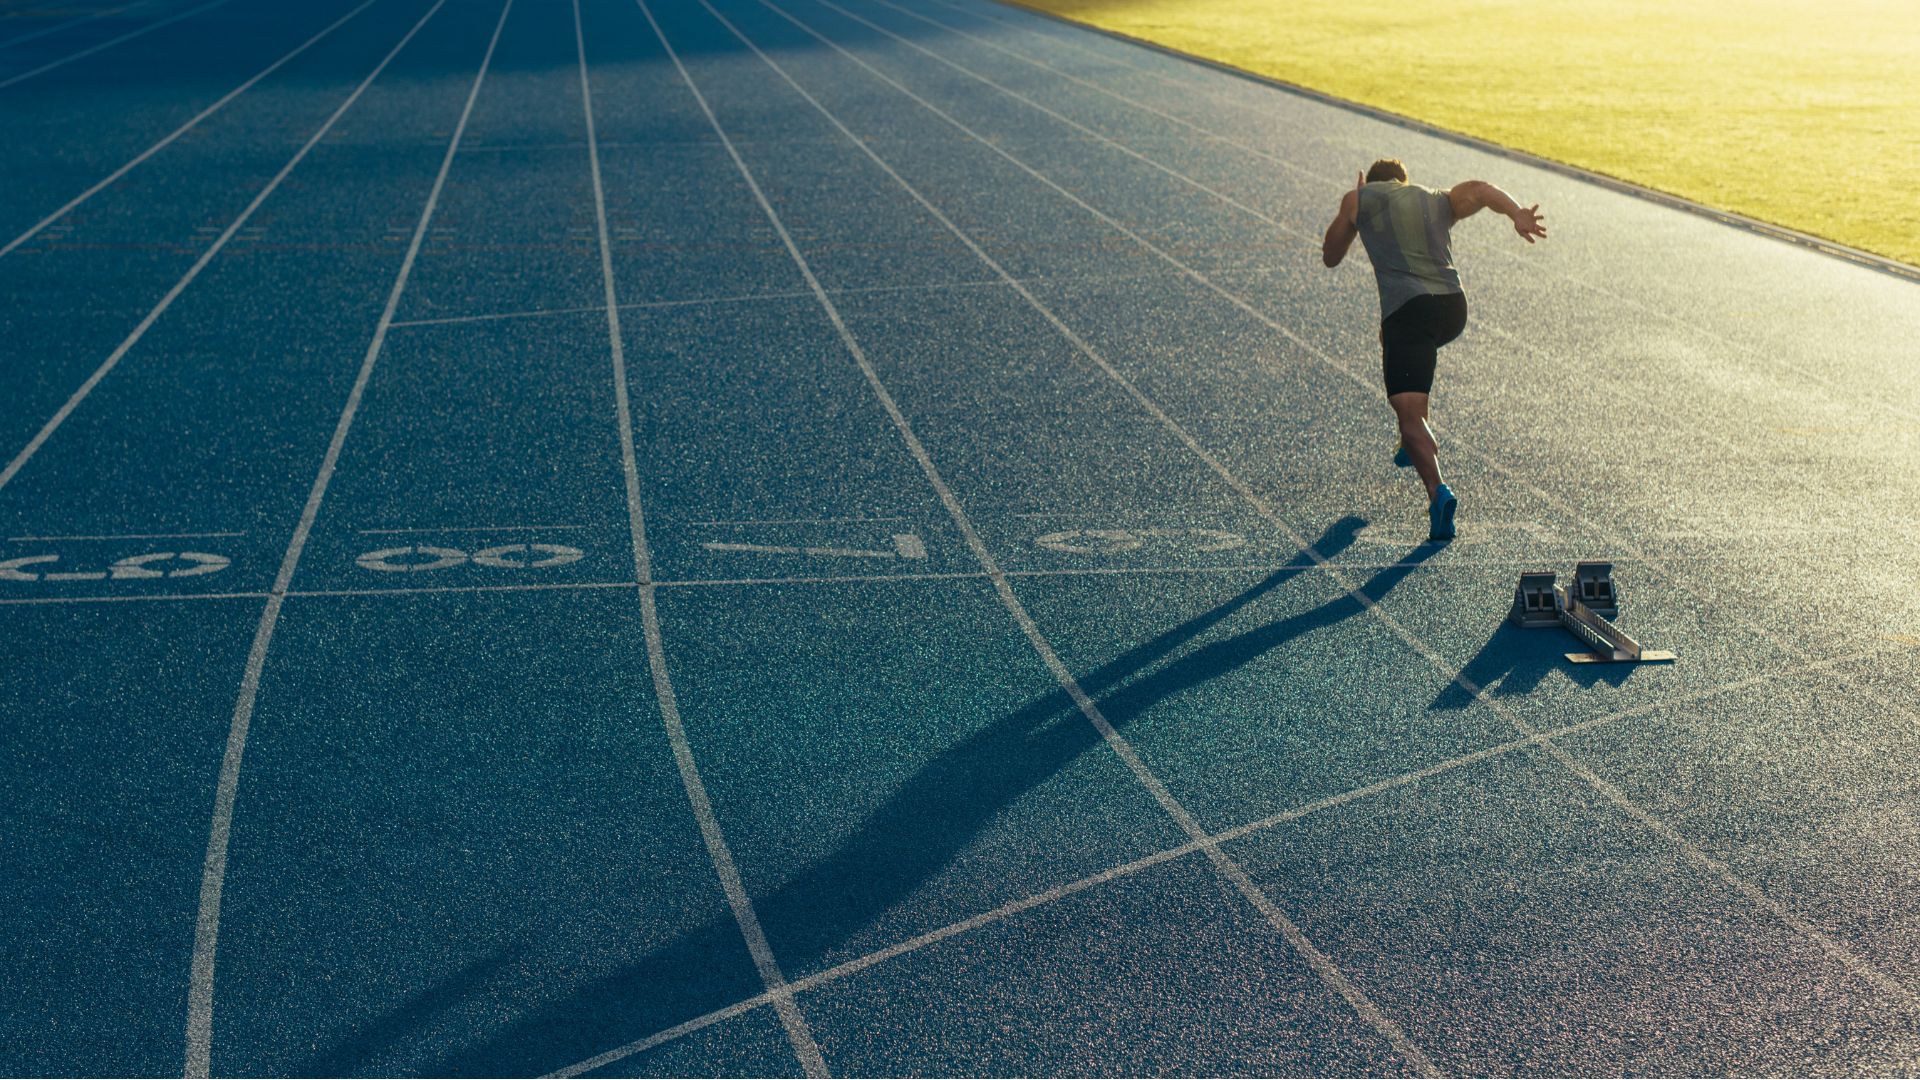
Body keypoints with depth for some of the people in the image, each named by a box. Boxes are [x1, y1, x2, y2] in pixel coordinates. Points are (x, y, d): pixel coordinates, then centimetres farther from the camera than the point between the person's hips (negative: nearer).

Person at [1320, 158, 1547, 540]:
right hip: (1454, 307, 5)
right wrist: (1518, 214, -14)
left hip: (1408, 310, -5)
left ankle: (1437, 491, -35)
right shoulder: (1439, 201, 25)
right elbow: (1481, 189, 4)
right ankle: (1413, 446, 38)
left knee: (1410, 414, -10)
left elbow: (1330, 256, 24)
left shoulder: (1360, 198, 16)